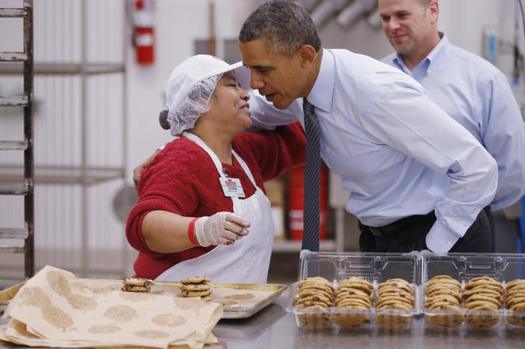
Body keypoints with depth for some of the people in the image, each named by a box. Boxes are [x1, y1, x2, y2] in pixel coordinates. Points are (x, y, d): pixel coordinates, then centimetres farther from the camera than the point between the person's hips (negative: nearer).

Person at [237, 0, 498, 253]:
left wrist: (434, 249, -20)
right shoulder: (297, 86, -6)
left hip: (438, 239, -7)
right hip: (377, 238, 7)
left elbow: (478, 168, -25)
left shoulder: (377, 93, -27)